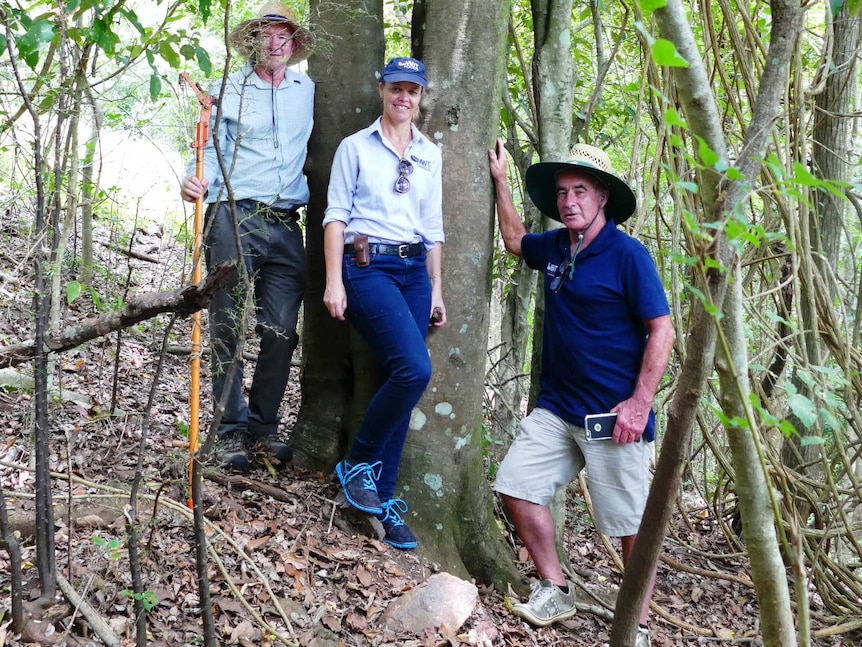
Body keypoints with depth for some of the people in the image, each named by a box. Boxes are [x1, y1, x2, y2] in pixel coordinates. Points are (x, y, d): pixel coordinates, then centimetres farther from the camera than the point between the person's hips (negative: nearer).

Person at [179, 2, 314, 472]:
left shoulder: (308, 91, 16)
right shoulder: (228, 91, 8)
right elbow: (211, 151, 2)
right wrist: (198, 182, -18)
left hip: (286, 224, 3)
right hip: (233, 220, -2)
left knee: (281, 331, -1)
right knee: (228, 327, -4)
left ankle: (264, 425, 13)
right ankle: (232, 432, 4)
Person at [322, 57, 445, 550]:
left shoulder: (429, 155, 16)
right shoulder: (356, 147, 5)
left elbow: (432, 227, 17)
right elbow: (336, 216, 0)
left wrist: (436, 290, 13)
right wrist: (334, 281, -10)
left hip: (414, 270, 5)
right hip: (367, 266, -5)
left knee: (401, 380, 0)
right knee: (415, 368, -23)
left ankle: (383, 500, 9)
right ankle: (358, 462, -2)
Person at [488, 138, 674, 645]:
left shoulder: (628, 255, -11)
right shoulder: (554, 247, 8)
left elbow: (662, 331, -13)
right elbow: (515, 239, 31)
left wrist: (640, 403, -19)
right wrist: (501, 180, 23)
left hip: (614, 414, -7)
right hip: (557, 408, 7)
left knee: (632, 523, 0)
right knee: (517, 486, 0)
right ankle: (555, 591, 16)